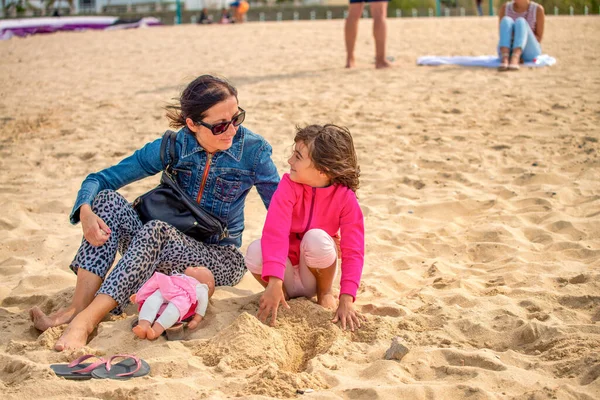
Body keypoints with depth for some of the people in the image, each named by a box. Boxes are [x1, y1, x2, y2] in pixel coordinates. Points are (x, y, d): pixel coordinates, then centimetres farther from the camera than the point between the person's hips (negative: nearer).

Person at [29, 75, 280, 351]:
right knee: (107, 200, -20)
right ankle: (76, 308, -29)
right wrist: (86, 211, -28)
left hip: (220, 260, -3)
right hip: (166, 253, 3)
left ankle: (86, 320, -38)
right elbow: (100, 179, -5)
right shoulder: (174, 147, -7)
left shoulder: (252, 150, -11)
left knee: (155, 231, -34)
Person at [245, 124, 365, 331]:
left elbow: (353, 252, -20)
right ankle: (283, 293, -2)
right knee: (255, 251, -32)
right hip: (286, 274, 0)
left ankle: (324, 293, -3)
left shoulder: (345, 197, -18)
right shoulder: (289, 185, -19)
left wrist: (346, 301, -31)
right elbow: (275, 232, -32)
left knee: (316, 238, -32)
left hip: (314, 274, 0)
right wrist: (274, 283, -44)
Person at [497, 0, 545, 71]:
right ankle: (504, 59, -46)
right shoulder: (504, 8, 5)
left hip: (529, 52, -1)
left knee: (520, 22, -27)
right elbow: (502, 36, 1)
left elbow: (538, 38, 0)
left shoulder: (538, 9, -1)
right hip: (508, 51, 1)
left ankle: (515, 59, -50)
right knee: (506, 20, -24)